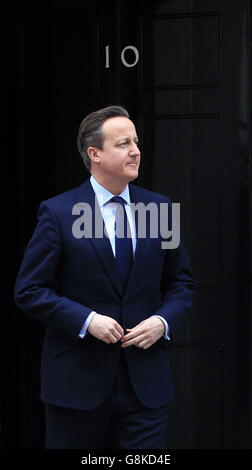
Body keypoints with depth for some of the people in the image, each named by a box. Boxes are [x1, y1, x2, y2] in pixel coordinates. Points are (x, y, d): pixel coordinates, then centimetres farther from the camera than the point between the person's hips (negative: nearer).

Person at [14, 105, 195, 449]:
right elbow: (29, 290, -5)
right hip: (78, 380, -3)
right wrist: (86, 320, -17)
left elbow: (181, 282, 14)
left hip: (145, 380, 3)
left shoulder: (158, 206, 7)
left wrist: (164, 321, -6)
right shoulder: (57, 212, -5)